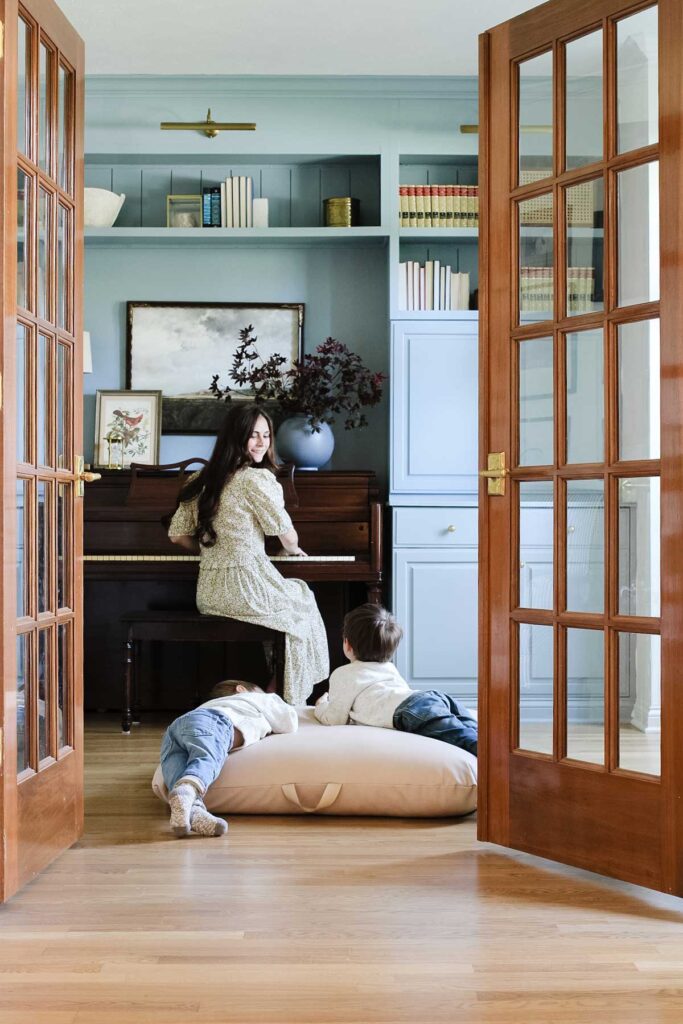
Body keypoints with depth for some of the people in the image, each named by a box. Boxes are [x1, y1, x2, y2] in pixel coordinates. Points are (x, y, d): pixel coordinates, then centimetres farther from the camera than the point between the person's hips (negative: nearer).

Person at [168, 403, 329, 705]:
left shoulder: (202, 481, 10)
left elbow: (177, 535, 14)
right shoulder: (257, 478, -13)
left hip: (207, 595, 8)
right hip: (245, 591, -8)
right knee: (302, 603, 21)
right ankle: (292, 699, 23)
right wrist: (292, 550, 13)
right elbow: (286, 534, -10)